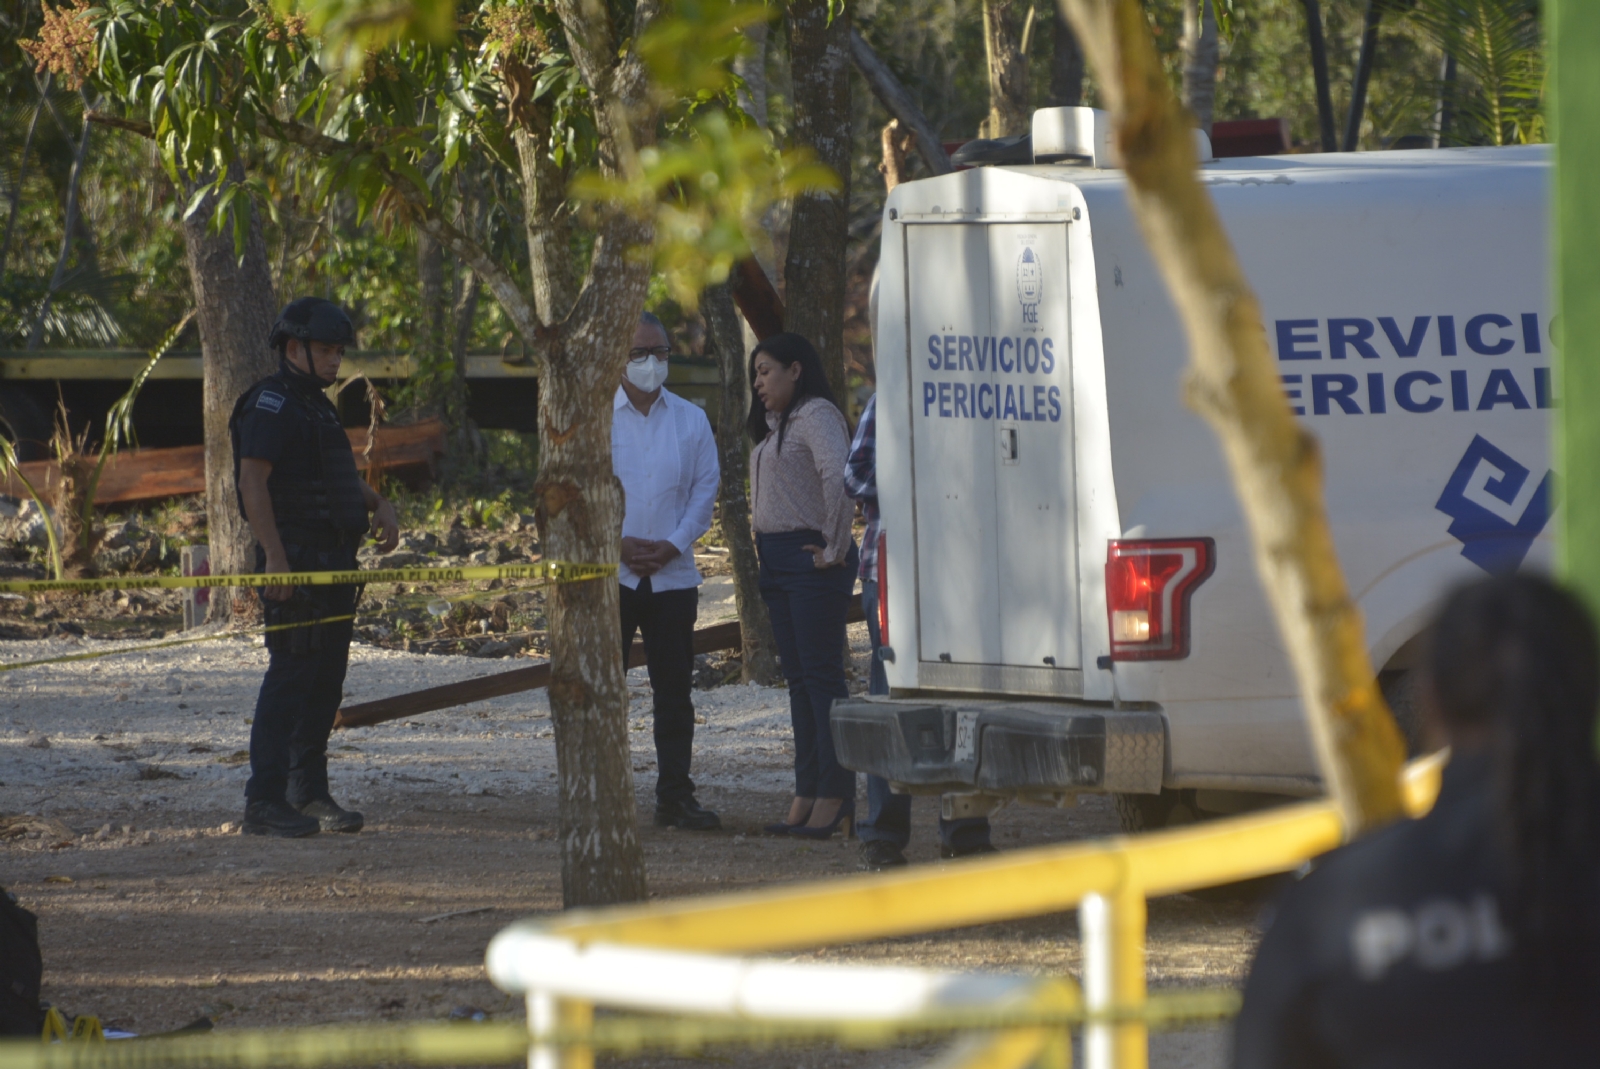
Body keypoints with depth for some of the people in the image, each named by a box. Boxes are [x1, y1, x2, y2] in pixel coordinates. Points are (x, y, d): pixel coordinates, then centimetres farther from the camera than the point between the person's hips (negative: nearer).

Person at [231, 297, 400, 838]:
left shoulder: (317, 406, 20)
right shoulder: (272, 403, -10)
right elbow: (252, 481, -19)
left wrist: (378, 505, 14)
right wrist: (275, 559, -25)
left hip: (333, 562, 10)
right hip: (295, 559, -10)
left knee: (326, 680, 11)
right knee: (290, 676, -11)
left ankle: (309, 793, 19)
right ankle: (264, 803, -12)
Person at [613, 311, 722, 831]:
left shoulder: (690, 420, 8)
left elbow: (705, 489, 7)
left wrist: (673, 544, -7)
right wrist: (617, 543, -11)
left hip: (672, 574, 2)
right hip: (608, 572, -2)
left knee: (674, 690, 2)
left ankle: (675, 797, 6)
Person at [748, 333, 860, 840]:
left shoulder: (817, 416, -12)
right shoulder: (774, 425, 19)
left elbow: (839, 477, -28)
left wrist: (835, 547, -23)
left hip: (812, 560, -10)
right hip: (777, 562, 10)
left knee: (822, 674, -9)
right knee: (798, 678, 9)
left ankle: (835, 800, -8)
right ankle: (806, 797, 11)